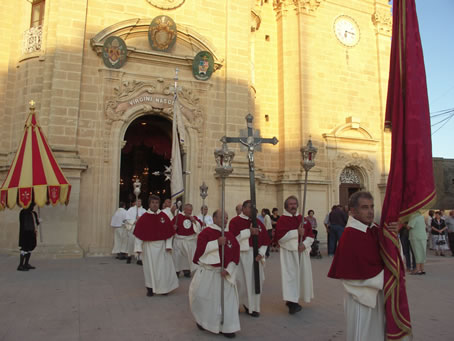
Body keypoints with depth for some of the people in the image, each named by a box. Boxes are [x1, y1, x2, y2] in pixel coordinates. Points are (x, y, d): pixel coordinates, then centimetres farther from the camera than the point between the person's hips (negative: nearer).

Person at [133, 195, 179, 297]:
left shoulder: (164, 216, -1)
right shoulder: (144, 217, -5)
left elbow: (169, 232, 1)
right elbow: (138, 234, -3)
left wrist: (168, 245, -3)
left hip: (162, 245, 1)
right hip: (149, 246, -1)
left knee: (163, 267, 5)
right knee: (150, 267, 7)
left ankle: (164, 288, 21)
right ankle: (150, 288, 22)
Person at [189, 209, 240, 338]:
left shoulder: (230, 236, 3)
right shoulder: (206, 232, -9)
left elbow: (236, 255, 2)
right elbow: (200, 249, -22)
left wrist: (228, 270, -11)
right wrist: (217, 242, -26)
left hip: (224, 273, 3)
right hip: (207, 272, -2)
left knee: (227, 300, 1)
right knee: (200, 298, 8)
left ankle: (227, 327, 16)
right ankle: (201, 320, 36)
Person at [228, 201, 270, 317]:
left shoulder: (258, 222, 9)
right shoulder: (235, 221, -3)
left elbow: (265, 239, 9)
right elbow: (233, 237, -17)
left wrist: (261, 253, -5)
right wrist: (249, 231, -18)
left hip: (255, 256, 4)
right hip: (240, 255, -4)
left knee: (255, 281, 5)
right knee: (241, 281, 1)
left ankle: (253, 307, 20)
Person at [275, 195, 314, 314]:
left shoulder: (302, 219, 11)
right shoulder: (282, 219, -4)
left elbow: (310, 234, 9)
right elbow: (280, 236, -15)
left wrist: (305, 244, -10)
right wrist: (297, 232, -19)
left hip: (303, 251, 5)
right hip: (288, 252, -5)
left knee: (302, 274, 8)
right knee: (290, 274, -11)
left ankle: (294, 300, 23)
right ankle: (292, 302, -11)